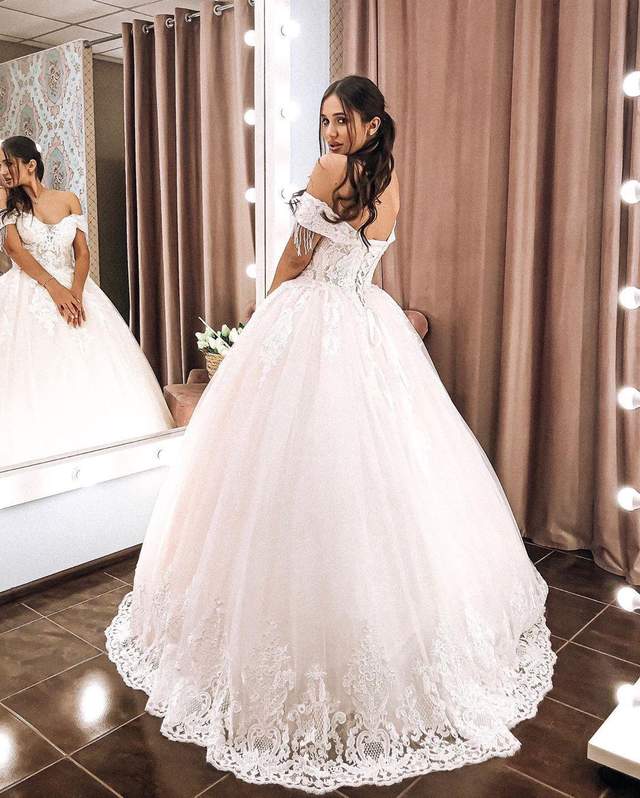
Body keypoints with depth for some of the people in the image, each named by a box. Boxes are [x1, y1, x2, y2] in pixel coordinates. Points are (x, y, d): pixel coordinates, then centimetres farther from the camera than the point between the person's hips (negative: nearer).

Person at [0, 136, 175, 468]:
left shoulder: (68, 200, 11)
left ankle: (90, 446, 3)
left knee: (89, 373, -6)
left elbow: (82, 252, 4)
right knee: (32, 375, -12)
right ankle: (34, 455, -6)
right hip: (28, 295, -2)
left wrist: (76, 292, -14)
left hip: (73, 290, 2)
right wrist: (54, 288, -18)